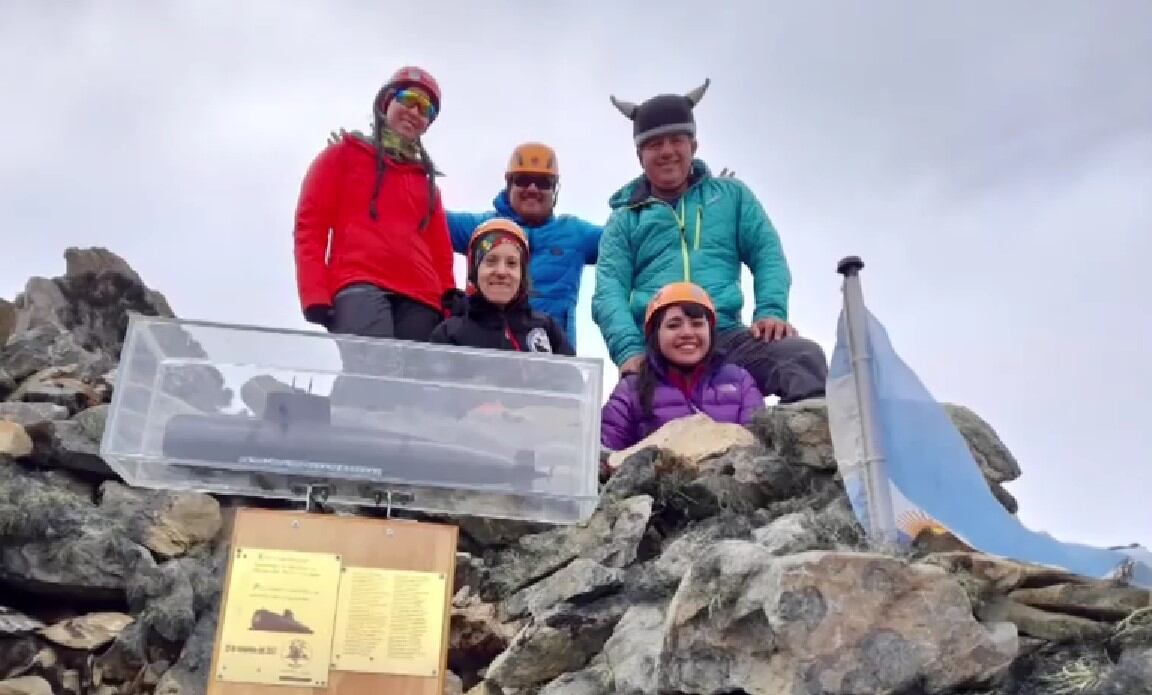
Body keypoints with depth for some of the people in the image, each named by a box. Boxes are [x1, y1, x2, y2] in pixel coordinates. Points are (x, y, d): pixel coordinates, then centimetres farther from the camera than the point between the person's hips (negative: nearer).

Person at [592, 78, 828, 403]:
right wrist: (629, 349, -15)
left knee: (805, 355, -30)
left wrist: (771, 311, -8)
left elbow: (767, 253, 14)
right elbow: (609, 290, 6)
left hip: (726, 336, 1)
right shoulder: (625, 218, 19)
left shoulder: (731, 195, 23)